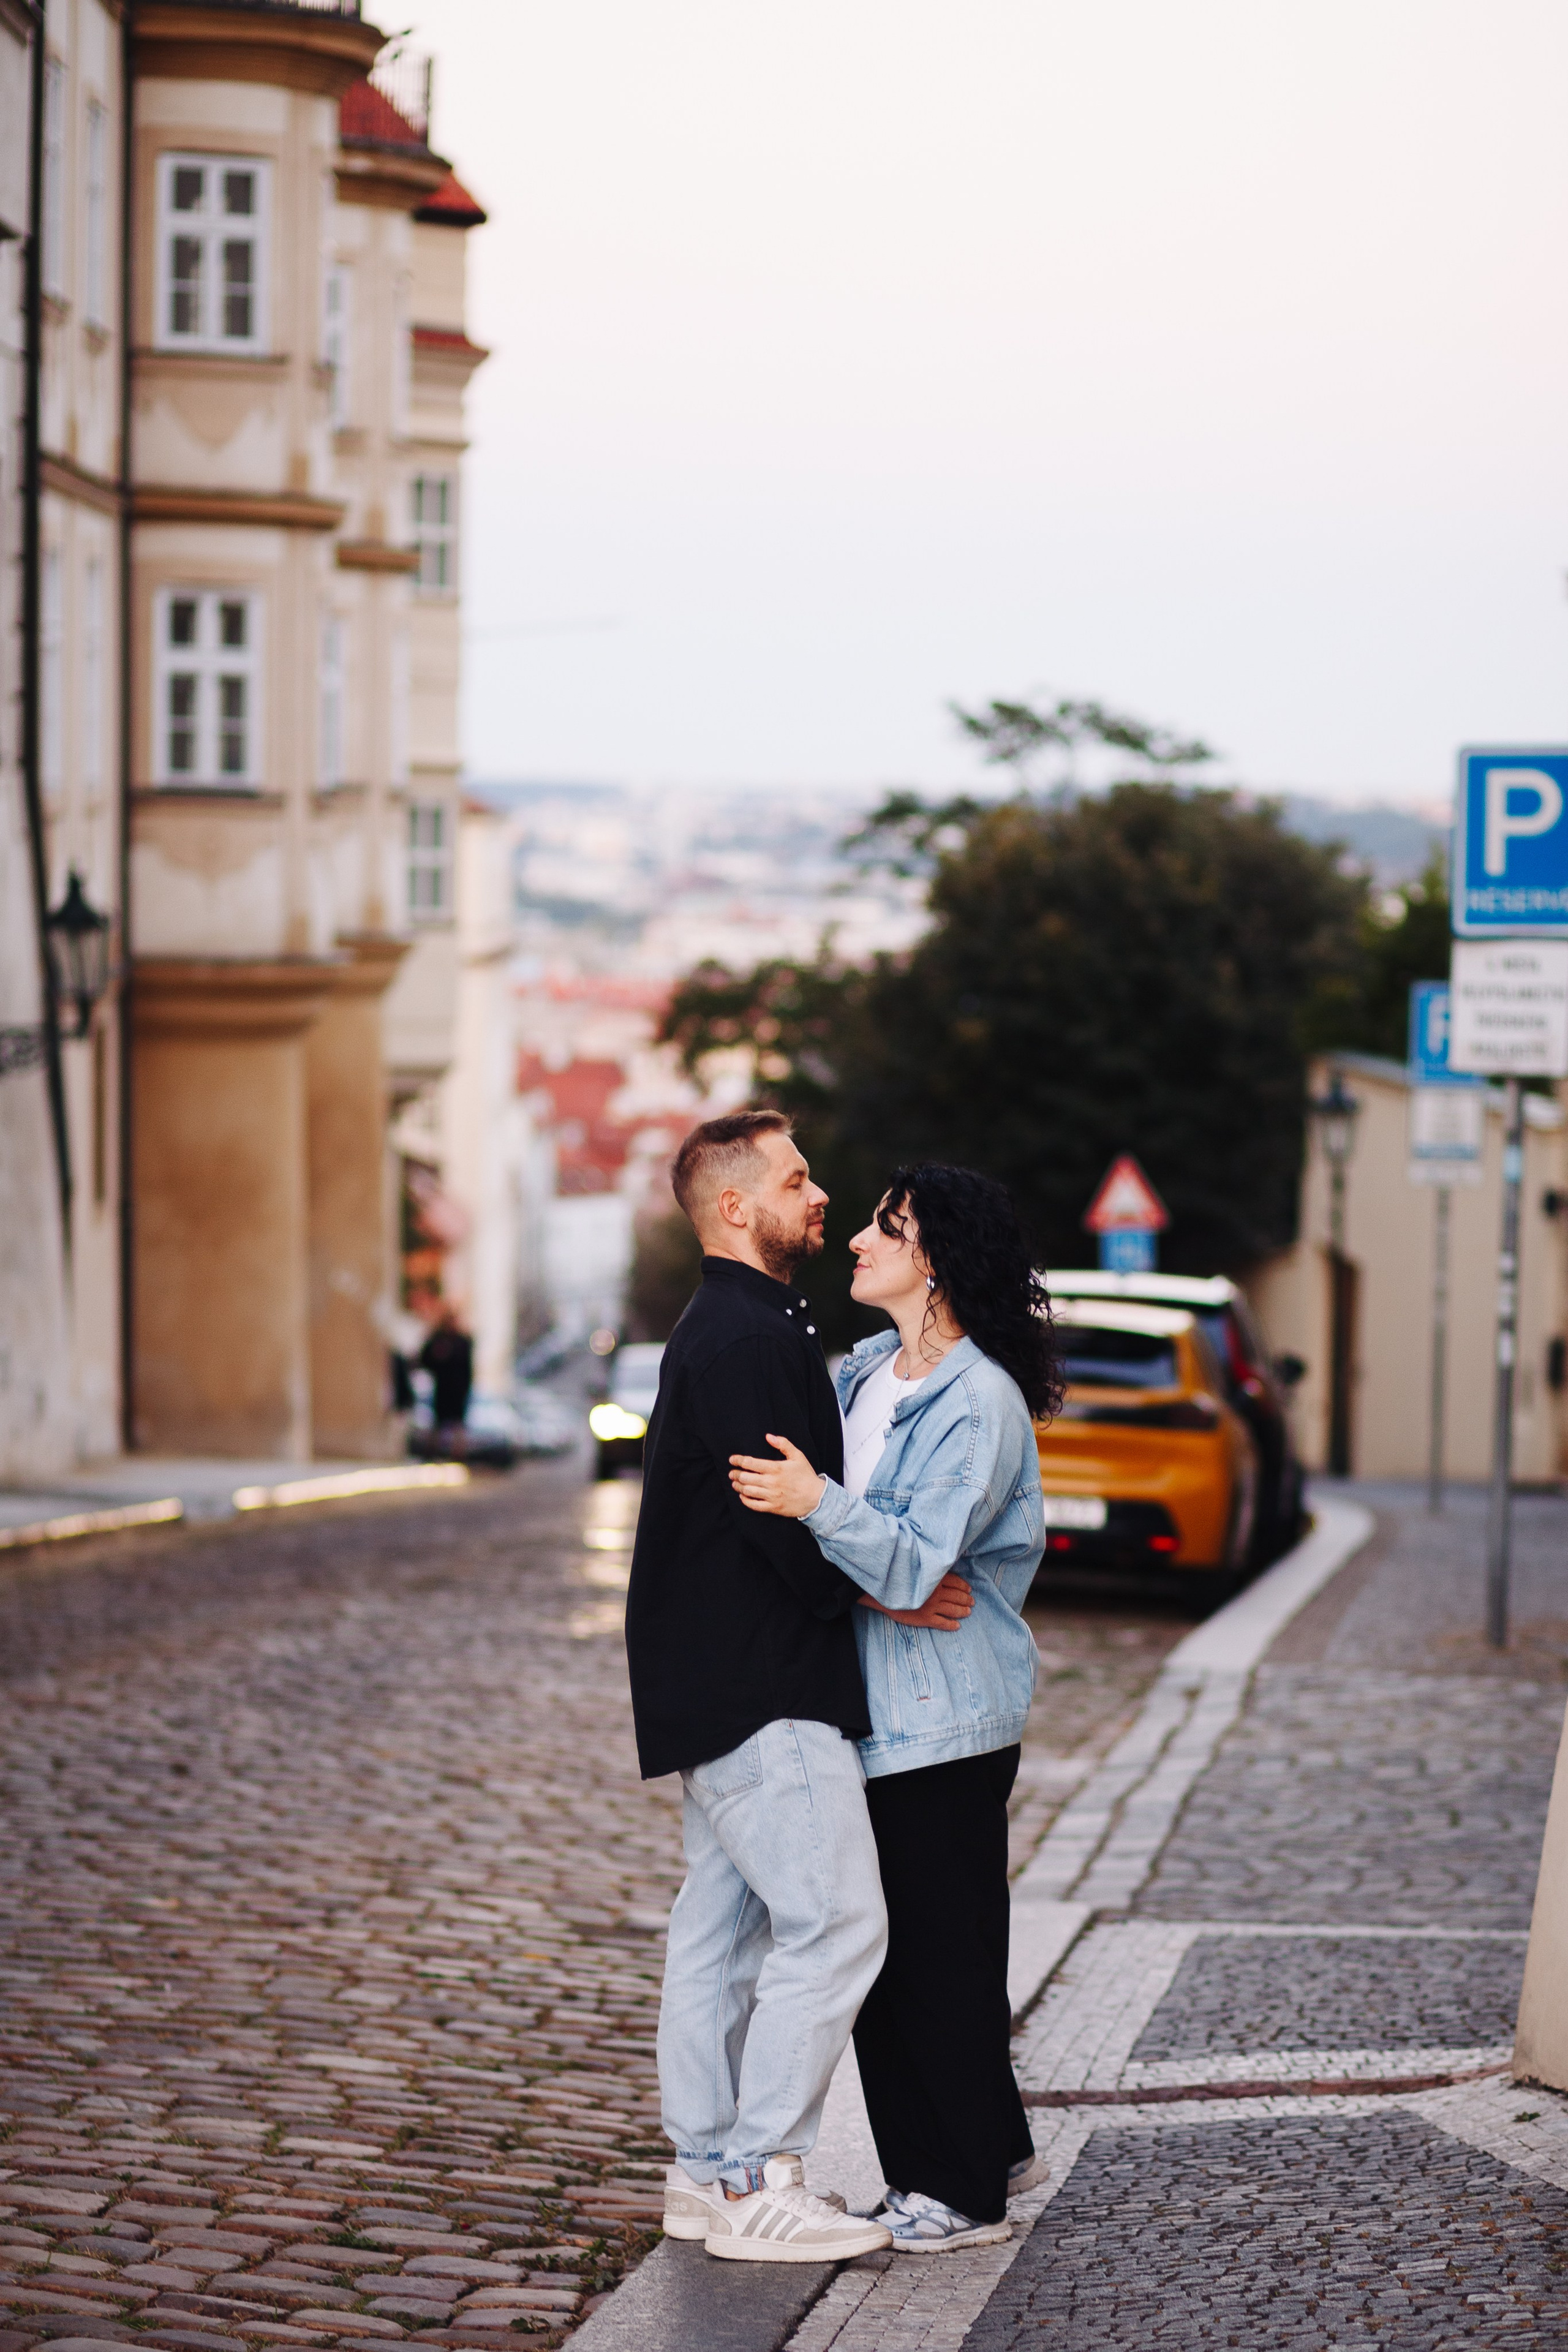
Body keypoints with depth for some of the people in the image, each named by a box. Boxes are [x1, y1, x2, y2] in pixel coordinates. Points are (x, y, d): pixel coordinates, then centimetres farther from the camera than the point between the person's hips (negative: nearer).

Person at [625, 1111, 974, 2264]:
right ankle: (756, 2180, -6)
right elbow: (782, 1516, -22)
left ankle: (707, 2169, 19)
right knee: (837, 1919, -9)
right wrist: (881, 1590, -11)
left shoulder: (733, 1329, 18)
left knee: (726, 1921, 13)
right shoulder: (747, 1336, -16)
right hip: (762, 1690, -11)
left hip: (721, 1682, 11)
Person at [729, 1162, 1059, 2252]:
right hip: (874, 1711, 9)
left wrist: (818, 1503, -33)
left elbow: (918, 1566, -24)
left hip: (946, 1720, -9)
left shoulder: (980, 1402, -16)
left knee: (941, 1955, -2)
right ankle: (993, 2149, 26)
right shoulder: (866, 1370, 10)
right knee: (885, 1950, 13)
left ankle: (969, 2191, 10)